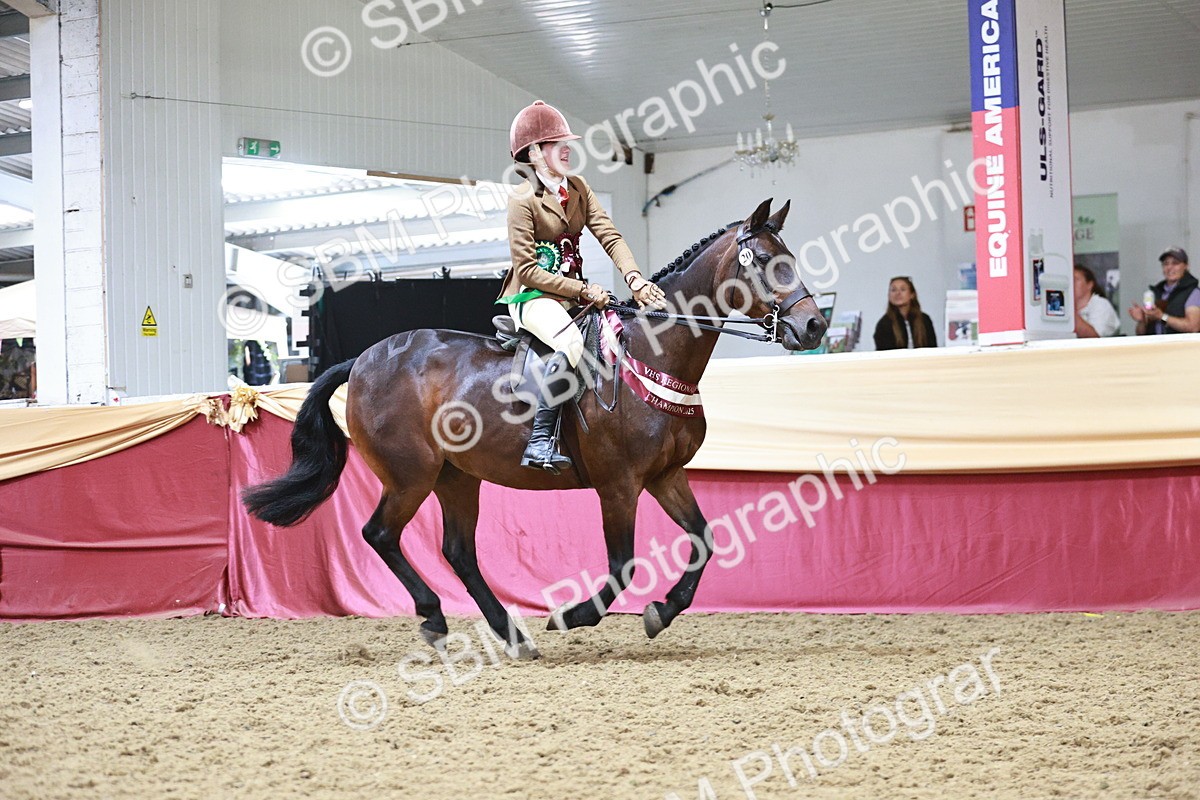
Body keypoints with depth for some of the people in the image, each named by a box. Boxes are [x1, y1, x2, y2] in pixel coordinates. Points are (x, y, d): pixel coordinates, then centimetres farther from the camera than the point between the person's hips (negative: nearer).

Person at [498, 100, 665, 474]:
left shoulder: (578, 188, 11)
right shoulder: (523, 201, -11)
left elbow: (609, 236, 1)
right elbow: (528, 270, -15)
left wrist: (634, 278, -17)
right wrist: (582, 290, -19)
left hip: (573, 294, 8)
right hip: (533, 296, -8)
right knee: (570, 342, -37)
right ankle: (540, 441, -37)